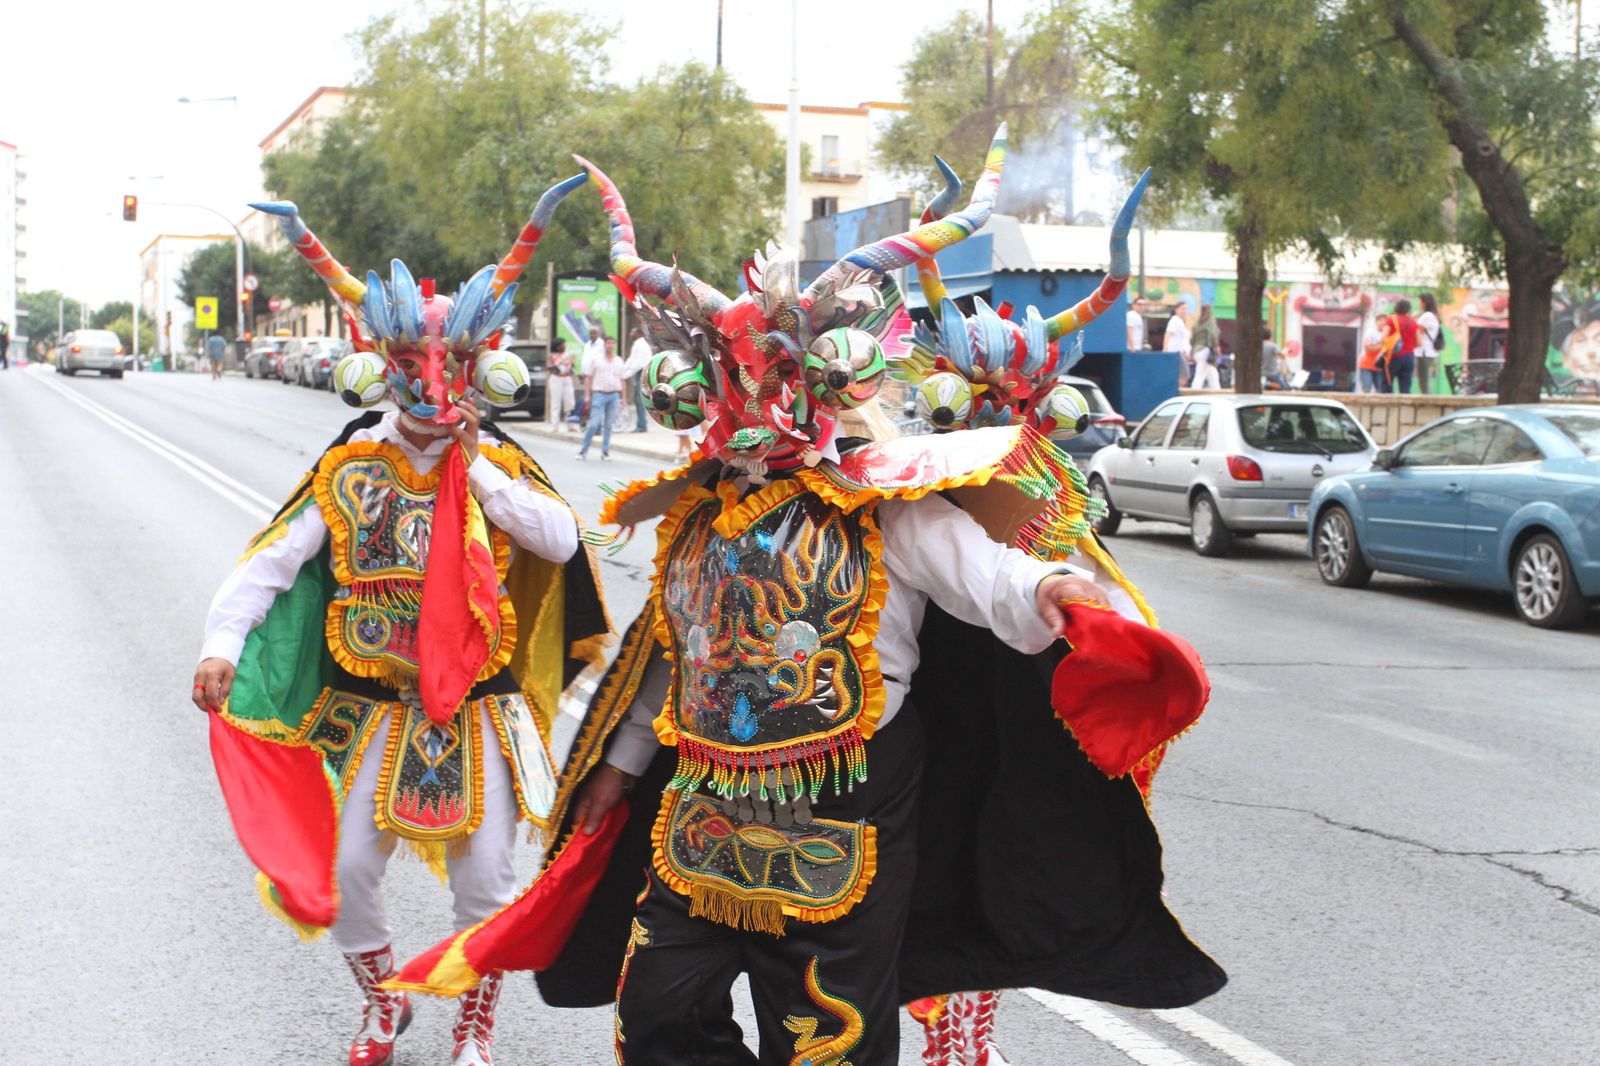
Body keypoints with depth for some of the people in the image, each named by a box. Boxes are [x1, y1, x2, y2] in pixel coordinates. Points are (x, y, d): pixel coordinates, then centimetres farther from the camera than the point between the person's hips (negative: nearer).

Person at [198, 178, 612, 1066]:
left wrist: (477, 468, -15)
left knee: (483, 878, 3)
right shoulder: (349, 471, -2)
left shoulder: (500, 466, 0)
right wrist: (222, 643, -21)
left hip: (478, 711, 0)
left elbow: (560, 540, -16)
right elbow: (271, 559, -7)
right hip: (374, 714, 1)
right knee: (345, 870, 2)